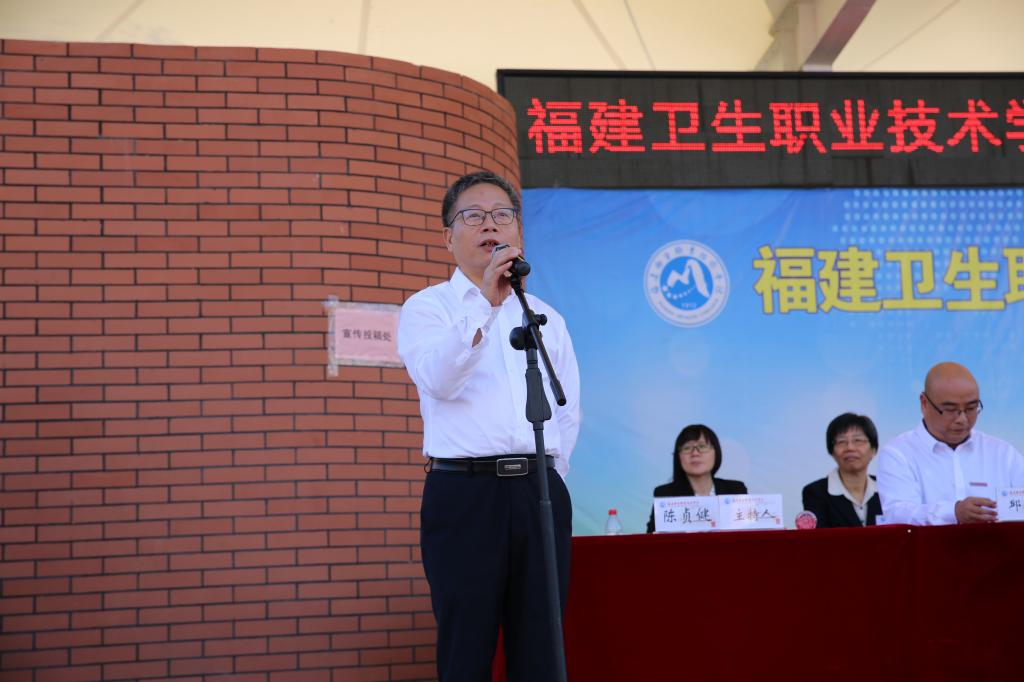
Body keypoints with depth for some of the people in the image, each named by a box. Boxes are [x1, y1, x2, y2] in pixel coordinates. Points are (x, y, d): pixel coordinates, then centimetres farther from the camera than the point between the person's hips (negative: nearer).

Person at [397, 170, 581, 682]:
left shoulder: (546, 318, 19)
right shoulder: (428, 307, 5)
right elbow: (438, 379, -16)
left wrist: (546, 479, 12)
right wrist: (486, 303, -24)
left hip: (540, 491, 4)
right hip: (464, 491, -4)